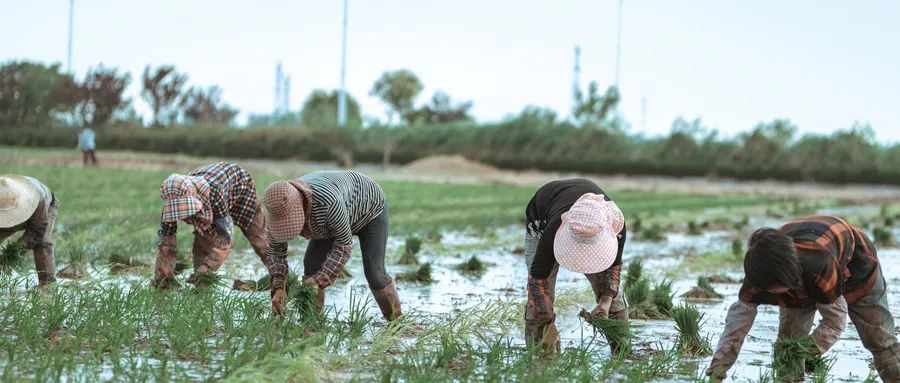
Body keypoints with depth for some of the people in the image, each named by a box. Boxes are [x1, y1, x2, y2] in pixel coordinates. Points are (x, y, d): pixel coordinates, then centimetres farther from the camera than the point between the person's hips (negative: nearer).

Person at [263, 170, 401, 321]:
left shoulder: (327, 203, -47)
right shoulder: (281, 209, -28)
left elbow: (344, 245, -35)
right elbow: (275, 251, -19)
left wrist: (319, 282, -41)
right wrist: (278, 288, -33)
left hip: (370, 207, -6)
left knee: (374, 273, -10)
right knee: (312, 262, -11)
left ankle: (396, 319, 12)